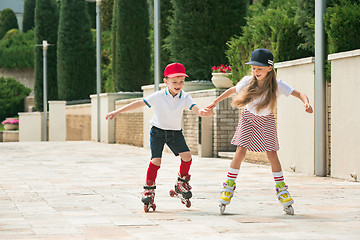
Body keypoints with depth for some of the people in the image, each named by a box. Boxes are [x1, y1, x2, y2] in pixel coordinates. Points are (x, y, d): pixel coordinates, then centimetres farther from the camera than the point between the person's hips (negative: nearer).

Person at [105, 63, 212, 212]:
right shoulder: (159, 96, -14)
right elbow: (139, 103, -10)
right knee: (156, 160, -13)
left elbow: (195, 108, -24)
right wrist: (117, 112, -11)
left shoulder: (185, 97, -10)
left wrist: (202, 112, -50)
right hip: (158, 132, -2)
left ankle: (182, 183, 12)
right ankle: (149, 189, 0)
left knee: (187, 156, -12)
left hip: (175, 132, 2)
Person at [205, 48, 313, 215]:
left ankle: (282, 192, 5)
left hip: (266, 120, -1)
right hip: (248, 118, 1)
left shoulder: (277, 85, -22)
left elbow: (299, 94, -27)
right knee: (240, 152, -10)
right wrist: (215, 102, 8)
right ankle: (229, 187, 2)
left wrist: (306, 103, -48)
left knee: (272, 155, -6)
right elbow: (232, 90, 5)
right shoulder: (248, 81, -16)